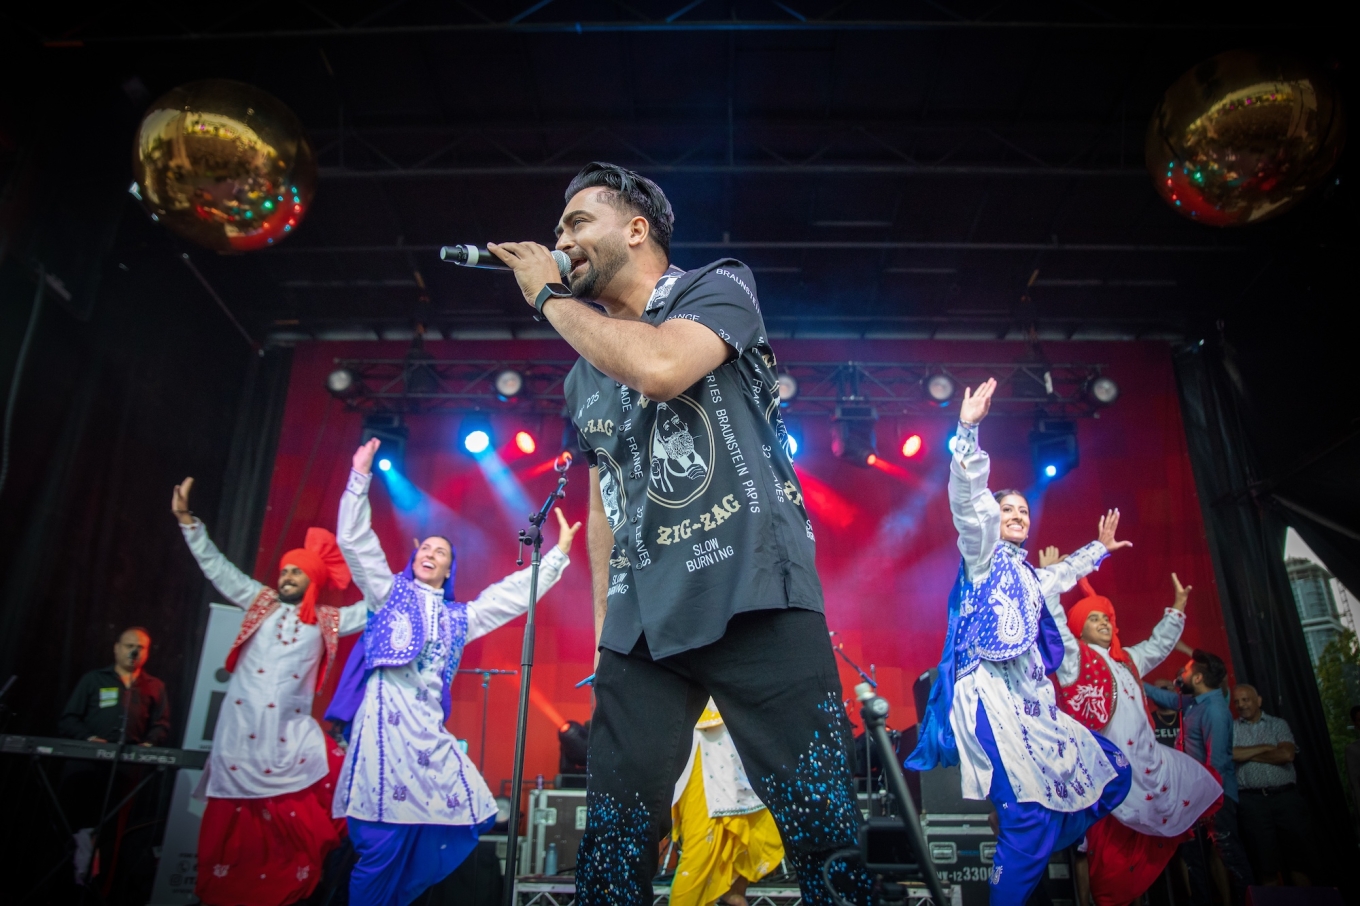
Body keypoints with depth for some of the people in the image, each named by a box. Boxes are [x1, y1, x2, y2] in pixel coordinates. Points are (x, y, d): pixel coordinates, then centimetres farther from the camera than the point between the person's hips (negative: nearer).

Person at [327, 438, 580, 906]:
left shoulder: (459, 618, 22)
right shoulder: (389, 593, 14)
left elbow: (515, 594, 23)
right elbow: (355, 541, 6)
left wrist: (558, 555, 22)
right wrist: (361, 479, 0)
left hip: (430, 731, 5)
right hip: (386, 724, -5)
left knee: (465, 815, -2)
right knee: (385, 841, -15)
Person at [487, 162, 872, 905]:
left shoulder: (719, 287, 4)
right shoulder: (583, 377, 21)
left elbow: (661, 367, -19)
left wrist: (550, 298, -5)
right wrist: (603, 624, 16)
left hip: (755, 601, -5)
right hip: (641, 626, 6)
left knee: (822, 828, -4)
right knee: (612, 843, 5)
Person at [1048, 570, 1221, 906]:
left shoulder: (1126, 660, 18)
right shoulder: (1075, 659, -4)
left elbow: (1159, 645, 31)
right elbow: (1054, 626, -19)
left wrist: (1178, 605, 28)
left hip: (1145, 757, 8)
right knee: (1113, 842, -8)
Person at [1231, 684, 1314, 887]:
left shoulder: (1278, 724, 9)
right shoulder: (1230, 728, 7)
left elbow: (1287, 755, -8)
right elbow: (1230, 754, -11)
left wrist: (1247, 754, -5)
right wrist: (1264, 748, -6)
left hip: (1286, 796, 0)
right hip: (1251, 800, 0)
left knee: (1299, 851, 3)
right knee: (1263, 856, 5)